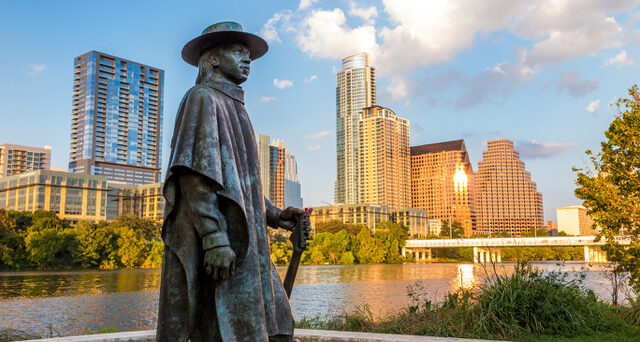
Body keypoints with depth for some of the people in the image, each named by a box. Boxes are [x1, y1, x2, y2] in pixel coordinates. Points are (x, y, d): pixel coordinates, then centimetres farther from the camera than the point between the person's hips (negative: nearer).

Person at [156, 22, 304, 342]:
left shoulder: (232, 108, 26)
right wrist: (215, 237, -25)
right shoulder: (202, 99, -4)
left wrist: (274, 215, 14)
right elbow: (197, 171, -17)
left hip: (242, 240, 10)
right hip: (215, 239, -10)